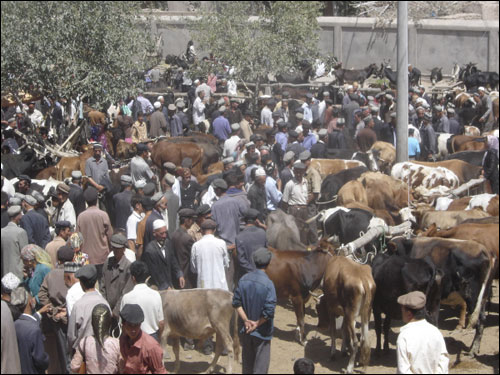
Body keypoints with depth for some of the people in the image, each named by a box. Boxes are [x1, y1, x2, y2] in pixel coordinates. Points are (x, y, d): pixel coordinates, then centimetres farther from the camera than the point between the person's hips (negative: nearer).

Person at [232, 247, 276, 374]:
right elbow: (269, 310, -24)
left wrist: (246, 320, -3)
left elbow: (236, 303, -3)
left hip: (246, 330, 5)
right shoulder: (268, 284, -21)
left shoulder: (243, 279, -6)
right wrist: (257, 324, -11)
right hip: (262, 332, -5)